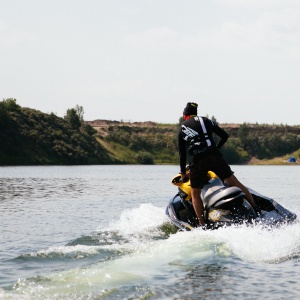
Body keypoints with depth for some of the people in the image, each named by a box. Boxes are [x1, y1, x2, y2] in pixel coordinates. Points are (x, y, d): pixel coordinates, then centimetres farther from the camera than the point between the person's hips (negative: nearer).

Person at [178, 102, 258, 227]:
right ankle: (256, 208, 5)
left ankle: (202, 225, 2)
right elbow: (224, 135, 16)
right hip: (214, 156, 1)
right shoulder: (205, 121, 18)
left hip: (197, 161, -1)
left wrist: (183, 172, 24)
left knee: (195, 193, 11)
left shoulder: (181, 129, 18)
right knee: (234, 183, 7)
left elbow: (182, 153, 17)